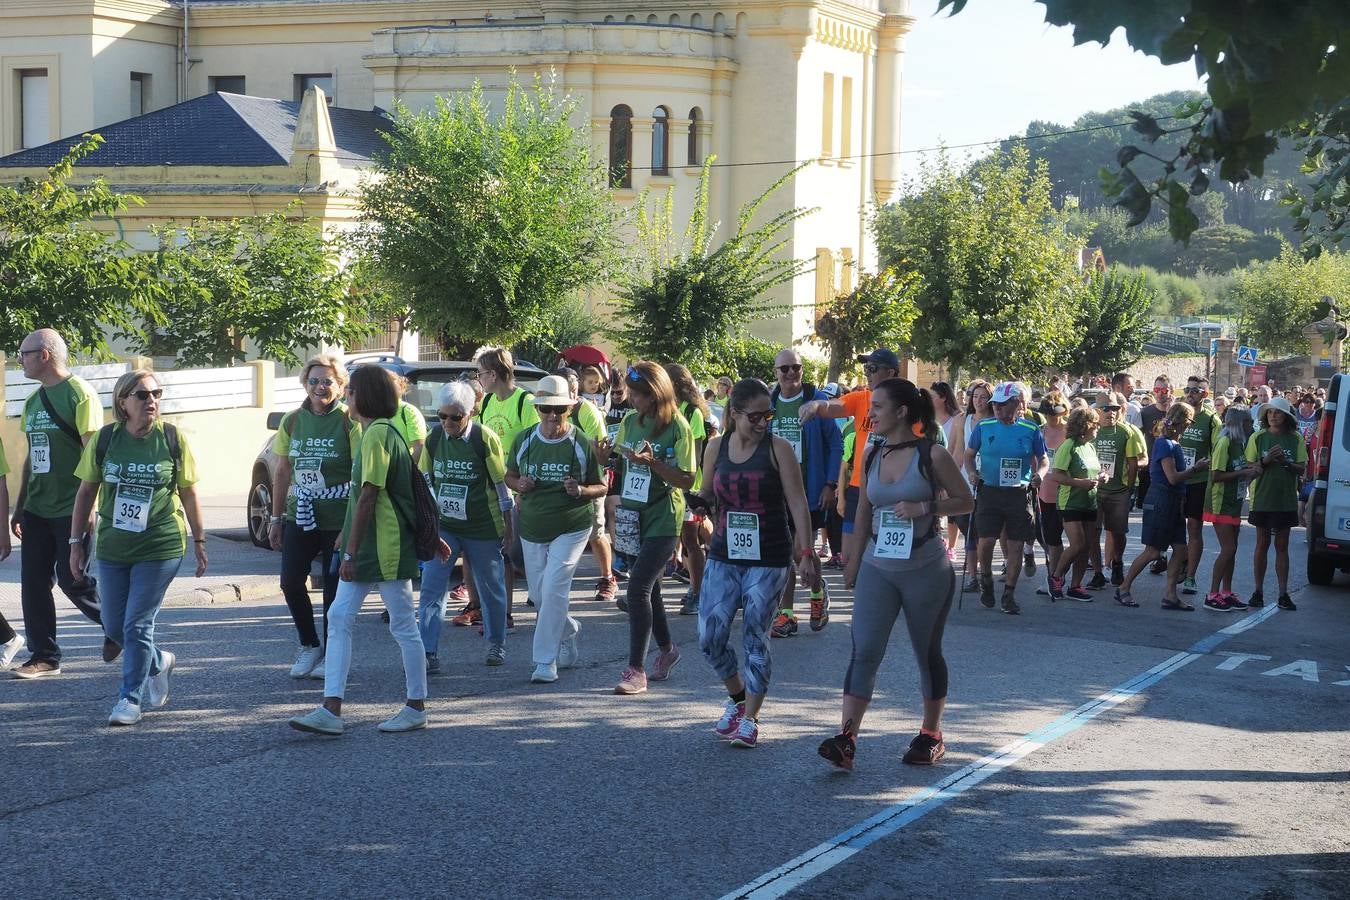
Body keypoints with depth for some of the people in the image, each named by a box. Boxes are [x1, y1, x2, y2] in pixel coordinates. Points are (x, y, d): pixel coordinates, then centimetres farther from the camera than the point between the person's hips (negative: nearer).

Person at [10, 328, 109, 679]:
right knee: (33, 583, 4)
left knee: (72, 579, -5)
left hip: (71, 510, -8)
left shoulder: (79, 394, -10)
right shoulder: (33, 401, 15)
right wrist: (19, 507, 20)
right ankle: (44, 657, 10)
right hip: (37, 510, 8)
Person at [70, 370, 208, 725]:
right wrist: (76, 541, 6)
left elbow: (188, 493, 4)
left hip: (161, 548, -3)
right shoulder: (105, 439, -1)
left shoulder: (173, 439, -4)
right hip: (113, 548, 3)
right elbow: (86, 492, 7)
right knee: (113, 626, 9)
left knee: (137, 624, -7)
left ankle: (131, 698, 6)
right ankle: (159, 662, 36)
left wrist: (199, 540, 6)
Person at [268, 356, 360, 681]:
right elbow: (282, 471, 13)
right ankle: (309, 646, 19)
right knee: (291, 581, -1)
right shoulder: (292, 421, 6)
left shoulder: (349, 422, -9)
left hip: (338, 520, -4)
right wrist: (276, 518, 10)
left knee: (334, 588, 3)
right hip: (300, 517, 4)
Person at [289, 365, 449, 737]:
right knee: (339, 619, 2)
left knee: (403, 625, 2)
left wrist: (351, 553, -19)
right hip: (366, 547, 10)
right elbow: (410, 492, 20)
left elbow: (368, 497, -20)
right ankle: (331, 710, -2)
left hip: (386, 548, -10)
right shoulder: (381, 432, 15)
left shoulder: (377, 434, -16)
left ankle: (416, 708, 13)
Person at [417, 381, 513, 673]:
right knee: (431, 588, -9)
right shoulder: (434, 440, 0)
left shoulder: (485, 440, -12)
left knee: (490, 588, 11)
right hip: (443, 527, 3)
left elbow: (502, 483, -5)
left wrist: (508, 523, -1)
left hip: (483, 528, -3)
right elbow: (424, 482, 11)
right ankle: (428, 654, -10)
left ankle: (496, 644, 32)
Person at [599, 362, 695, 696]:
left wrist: (653, 463, -25)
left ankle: (636, 669, -11)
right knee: (647, 587, 16)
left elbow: (687, 480, -12)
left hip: (662, 520, -6)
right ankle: (666, 648, 37)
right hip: (632, 517, 7)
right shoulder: (630, 422, 7)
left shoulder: (677, 427, -11)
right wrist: (605, 457, -5)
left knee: (639, 587, -14)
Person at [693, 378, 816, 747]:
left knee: (755, 639, -4)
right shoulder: (716, 448, 4)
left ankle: (750, 718, 9)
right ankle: (737, 697, 25)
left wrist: (807, 552, -15)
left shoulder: (779, 448, -7)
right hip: (724, 556, 4)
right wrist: (697, 500, -9)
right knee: (710, 638, -1)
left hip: (768, 560, -4)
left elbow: (798, 503, -9)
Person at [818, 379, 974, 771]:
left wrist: (924, 508, -19)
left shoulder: (932, 455, -9)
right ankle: (846, 739, -14)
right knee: (864, 651, -9)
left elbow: (965, 501, -4)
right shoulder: (872, 456, 5)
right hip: (878, 569, 4)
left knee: (928, 654, 10)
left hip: (927, 570, -4)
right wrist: (853, 564, 16)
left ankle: (931, 735, 26)